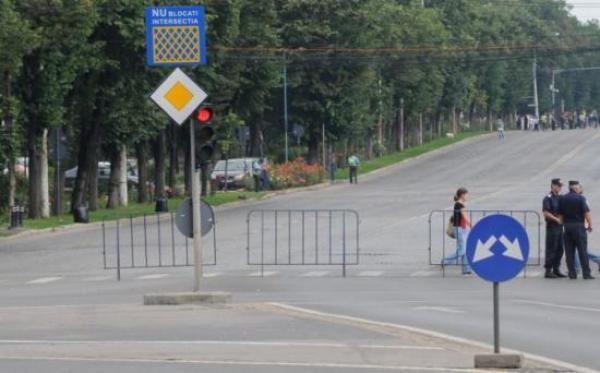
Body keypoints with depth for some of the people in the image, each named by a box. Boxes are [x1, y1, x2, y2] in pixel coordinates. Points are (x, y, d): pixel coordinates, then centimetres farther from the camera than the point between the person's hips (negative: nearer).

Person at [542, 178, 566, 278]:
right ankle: (548, 271, -3)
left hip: (560, 226, 8)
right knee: (551, 249, -6)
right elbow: (545, 213, -16)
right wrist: (556, 219, -19)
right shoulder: (548, 198, -8)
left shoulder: (560, 198, 16)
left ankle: (556, 270, 16)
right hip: (552, 226, -8)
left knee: (560, 249, 9)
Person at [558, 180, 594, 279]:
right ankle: (586, 273, -5)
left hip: (567, 226, 4)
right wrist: (590, 225, -2)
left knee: (569, 252, 6)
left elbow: (560, 214, 9)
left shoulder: (562, 199, 7)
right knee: (582, 251, -3)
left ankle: (572, 273, 3)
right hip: (579, 226, -4)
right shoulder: (580, 198, -8)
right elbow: (587, 213, -12)